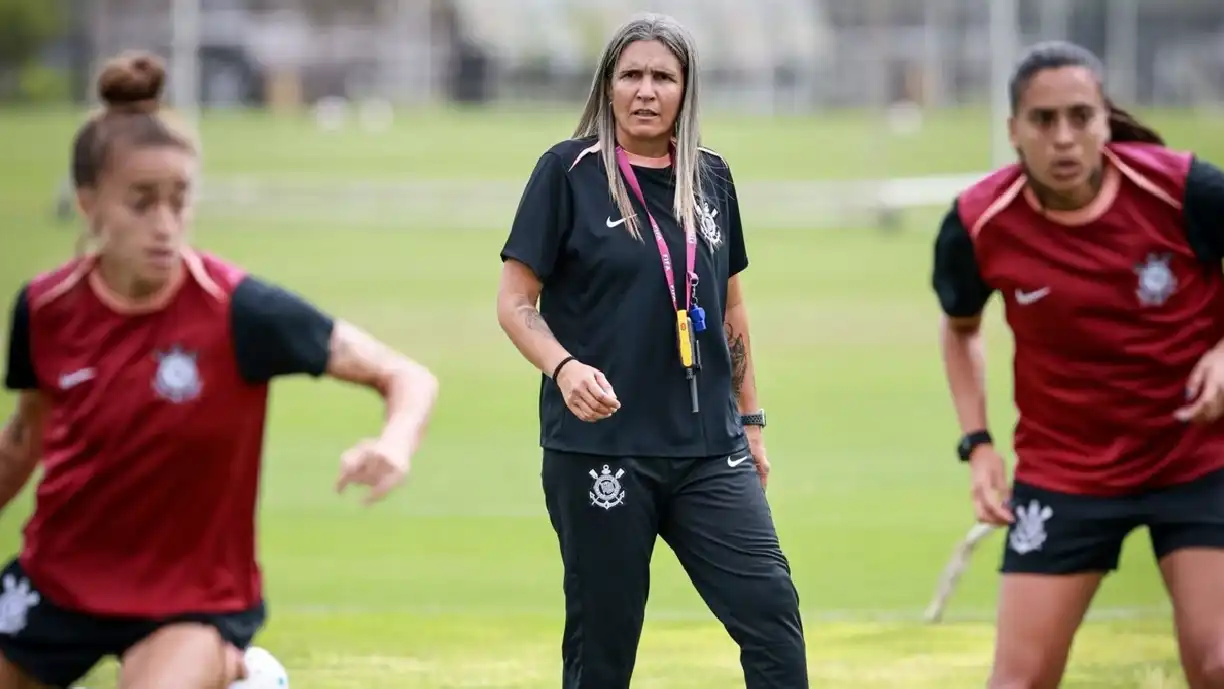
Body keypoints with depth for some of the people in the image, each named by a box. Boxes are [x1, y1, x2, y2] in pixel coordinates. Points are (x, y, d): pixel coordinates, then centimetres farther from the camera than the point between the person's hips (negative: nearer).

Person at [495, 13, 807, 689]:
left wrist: (750, 419, 21)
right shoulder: (568, 171, -2)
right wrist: (563, 367, -22)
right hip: (598, 448, -4)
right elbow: (514, 302, -4)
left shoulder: (710, 177, 11)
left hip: (707, 447, 4)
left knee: (771, 607, -8)